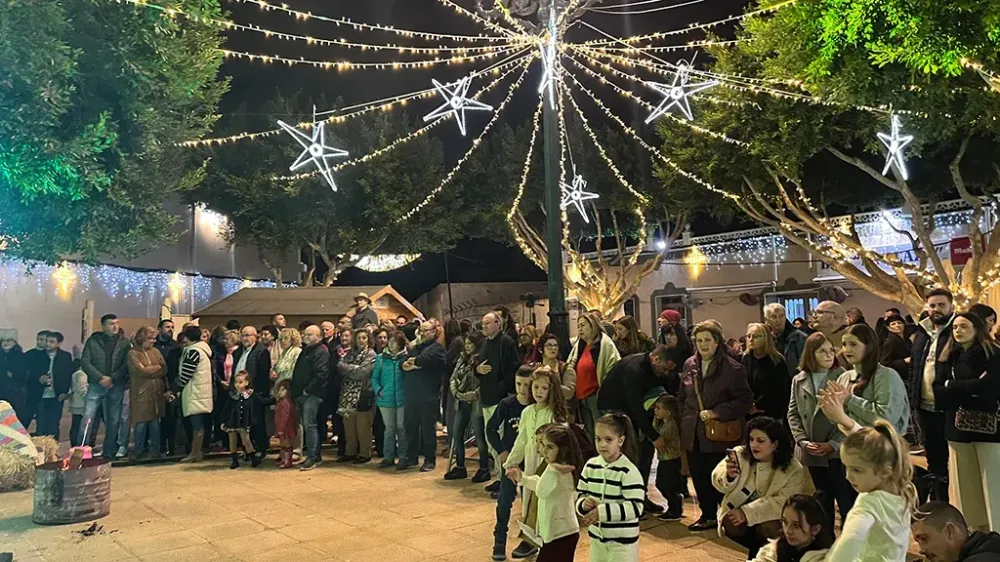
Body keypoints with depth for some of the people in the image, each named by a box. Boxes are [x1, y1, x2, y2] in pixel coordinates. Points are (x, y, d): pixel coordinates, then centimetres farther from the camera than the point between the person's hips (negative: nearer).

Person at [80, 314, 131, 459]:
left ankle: (110, 451, 17)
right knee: (88, 417, -6)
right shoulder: (93, 340, 3)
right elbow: (85, 362, -2)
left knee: (113, 420, 7)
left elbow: (127, 365, -3)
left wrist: (112, 379, -14)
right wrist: (100, 378, -13)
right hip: (96, 385, -1)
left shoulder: (124, 342, 4)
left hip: (116, 386, 1)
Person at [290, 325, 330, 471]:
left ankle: (312, 457, -5)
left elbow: (321, 374, -21)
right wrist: (296, 391, 17)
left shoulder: (321, 352, -10)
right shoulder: (305, 351, 21)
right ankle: (316, 456, 20)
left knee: (309, 425, -10)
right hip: (301, 394, 10)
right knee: (307, 425, 12)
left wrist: (308, 390, -17)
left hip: (312, 395, -10)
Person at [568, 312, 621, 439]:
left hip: (597, 397, -7)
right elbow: (572, 368, 25)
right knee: (589, 434, 15)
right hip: (581, 398, 7)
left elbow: (614, 369, -14)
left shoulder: (604, 343, -8)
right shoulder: (579, 345, 14)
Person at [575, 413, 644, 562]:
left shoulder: (628, 471, -18)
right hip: (596, 536, 6)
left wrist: (602, 511, -28)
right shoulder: (590, 466, 0)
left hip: (623, 540, -6)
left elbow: (635, 507, -23)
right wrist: (584, 504, -15)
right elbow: (580, 494, 8)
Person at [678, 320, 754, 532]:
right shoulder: (690, 365, 8)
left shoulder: (732, 368, -9)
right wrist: (684, 423, 11)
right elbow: (682, 398, 17)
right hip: (694, 434, 5)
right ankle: (707, 515, 26)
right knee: (699, 477, 11)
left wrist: (717, 413, -18)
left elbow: (745, 400, -11)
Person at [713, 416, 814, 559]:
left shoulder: (794, 469, -18)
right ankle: (758, 548, 6)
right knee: (731, 525, -26)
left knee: (768, 528, -33)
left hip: (771, 515, -2)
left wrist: (748, 512, -31)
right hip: (739, 510, 2)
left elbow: (783, 502, -24)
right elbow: (718, 482, -12)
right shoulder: (740, 454, -11)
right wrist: (729, 476, -37)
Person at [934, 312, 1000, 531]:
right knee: (965, 486, 8)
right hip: (958, 427, 4)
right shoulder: (948, 357, 10)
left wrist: (952, 386, -5)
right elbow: (938, 392, 2)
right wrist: (970, 389, -12)